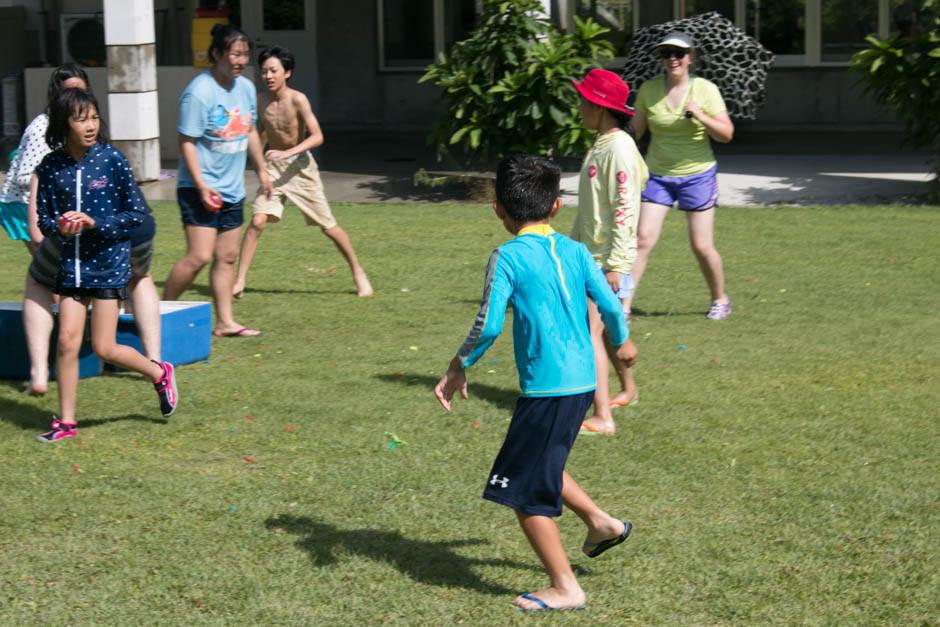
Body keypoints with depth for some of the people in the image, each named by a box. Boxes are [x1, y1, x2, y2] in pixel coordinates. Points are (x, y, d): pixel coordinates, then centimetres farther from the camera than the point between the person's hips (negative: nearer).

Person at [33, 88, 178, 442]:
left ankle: (159, 374, 24)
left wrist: (95, 223, -16)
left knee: (103, 348, -3)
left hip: (109, 262, -3)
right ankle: (66, 421, 8)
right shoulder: (51, 167, -1)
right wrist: (60, 227, -14)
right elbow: (43, 218, 9)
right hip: (72, 263, 3)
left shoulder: (111, 160, -8)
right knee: (67, 340, -4)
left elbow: (138, 213, -5)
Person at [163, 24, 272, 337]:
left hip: (232, 189, 8)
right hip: (201, 190, -8)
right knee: (199, 256, -13)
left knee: (227, 257, 10)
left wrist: (262, 170, 22)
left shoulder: (245, 87, 8)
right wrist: (201, 185, -21)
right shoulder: (199, 93, -16)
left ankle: (225, 322, 16)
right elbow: (186, 142, -16)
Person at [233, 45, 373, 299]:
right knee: (257, 221, -14)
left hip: (300, 166, -3)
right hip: (273, 167, 3)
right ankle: (239, 282, -11)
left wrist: (287, 153, -33)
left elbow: (317, 136, -24)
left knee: (328, 226, 5)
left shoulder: (297, 100, -18)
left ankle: (358, 273, 23)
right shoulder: (262, 101, -3)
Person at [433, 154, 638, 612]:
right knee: (539, 464, 30)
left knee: (523, 490, 4)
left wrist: (459, 367, -1)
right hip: (583, 381, 8)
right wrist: (622, 342, 28)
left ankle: (565, 588, 7)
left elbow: (488, 326, -15)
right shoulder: (576, 252, 6)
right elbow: (610, 306, 7)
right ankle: (601, 522, 30)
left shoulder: (508, 257, -10)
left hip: (546, 389, -8)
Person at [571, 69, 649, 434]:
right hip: (590, 255, 10)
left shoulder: (619, 148, -17)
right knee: (605, 329, 21)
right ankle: (628, 390, 40)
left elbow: (625, 209, -21)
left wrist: (616, 264, -23)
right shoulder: (600, 144, 12)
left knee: (592, 332, -14)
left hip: (610, 259, -10)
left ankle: (602, 418, -17)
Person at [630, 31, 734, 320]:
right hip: (658, 175, 2)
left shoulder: (705, 90, -5)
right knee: (643, 239, -10)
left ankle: (720, 299, 24)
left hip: (697, 175, -2)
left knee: (702, 246, 0)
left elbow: (726, 134, -8)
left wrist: (701, 117, -22)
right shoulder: (648, 90, 0)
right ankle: (623, 304, -7)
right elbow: (635, 131, 10)